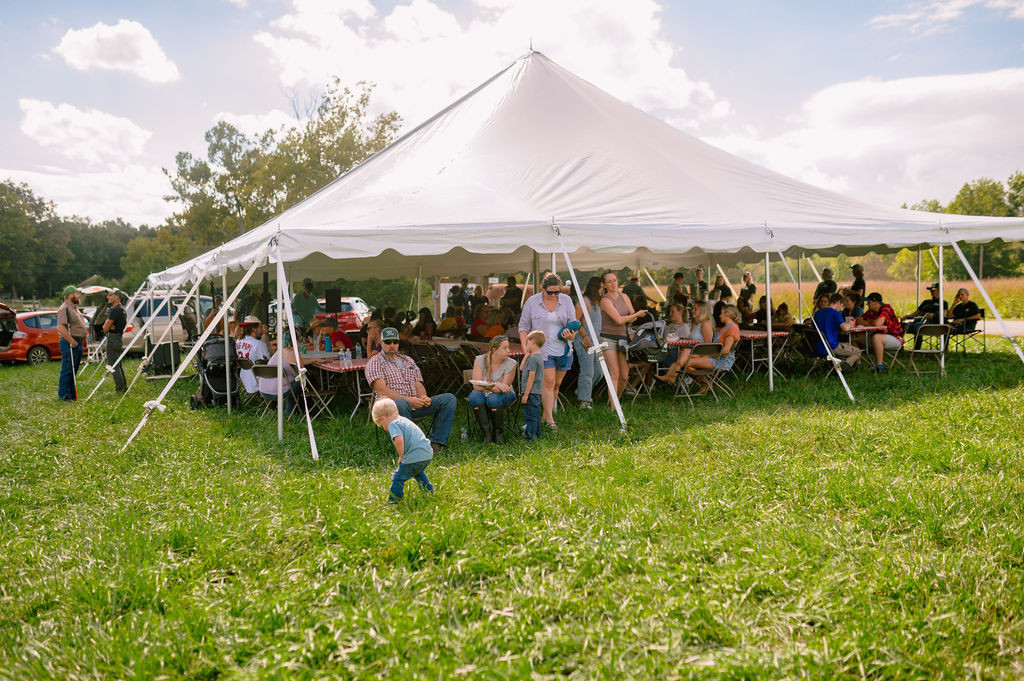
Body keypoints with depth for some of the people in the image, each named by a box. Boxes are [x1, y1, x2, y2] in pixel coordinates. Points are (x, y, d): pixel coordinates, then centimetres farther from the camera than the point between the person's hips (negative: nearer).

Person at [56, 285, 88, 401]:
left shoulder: (75, 308, 20)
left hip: (78, 342, 10)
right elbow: (61, 328, -22)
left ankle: (72, 395, 20)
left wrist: (85, 328, 15)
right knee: (67, 370, -7)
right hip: (69, 343, -10)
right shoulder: (64, 308, -12)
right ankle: (64, 395, -3)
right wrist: (72, 341, -21)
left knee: (73, 370, 13)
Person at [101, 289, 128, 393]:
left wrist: (107, 326, 4)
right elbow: (105, 326, 16)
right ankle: (123, 386, 23)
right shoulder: (122, 309, 14)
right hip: (119, 338, 10)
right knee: (118, 365, 17)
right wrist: (107, 325, -6)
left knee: (113, 365, -6)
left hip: (113, 339, -10)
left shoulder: (115, 310, -18)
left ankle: (120, 388, -6)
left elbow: (105, 328, -18)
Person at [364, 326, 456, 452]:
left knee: (449, 398, -12)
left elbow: (418, 384, 17)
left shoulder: (408, 360, 24)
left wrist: (423, 397, -9)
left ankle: (436, 443, -19)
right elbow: (381, 390, -9)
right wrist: (407, 399, -21)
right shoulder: (375, 362, 5)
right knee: (402, 404, -42)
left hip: (415, 404, 6)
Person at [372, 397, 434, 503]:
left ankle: (393, 501, 5)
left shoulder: (393, 424, -6)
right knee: (418, 473, 37)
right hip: (428, 453, 10)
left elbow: (399, 439, -25)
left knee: (398, 478, 1)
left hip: (415, 457, -10)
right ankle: (429, 491, 48)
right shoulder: (404, 420, 23)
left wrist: (401, 456, -12)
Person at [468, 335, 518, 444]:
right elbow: (476, 386, -18)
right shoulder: (480, 360, -12)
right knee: (474, 396, -32)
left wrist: (486, 385, -29)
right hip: (483, 395, 1)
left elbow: (503, 388, -17)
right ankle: (486, 433, -23)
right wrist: (495, 384, -30)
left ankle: (499, 433, -14)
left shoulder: (511, 364, -14)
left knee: (493, 398, -35)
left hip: (504, 396, -1)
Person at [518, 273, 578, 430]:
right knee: (548, 382, -12)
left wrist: (571, 335, -16)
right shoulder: (532, 302, -2)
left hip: (563, 350, 3)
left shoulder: (566, 300, 4)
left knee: (557, 383, 8)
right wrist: (525, 347, -9)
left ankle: (546, 414, 23)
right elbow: (524, 326, 3)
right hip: (543, 350, -3)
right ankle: (550, 420, -8)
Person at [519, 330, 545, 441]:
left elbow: (531, 377, -21)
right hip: (537, 392, 10)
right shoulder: (539, 356, 13)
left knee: (530, 415, -5)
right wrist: (527, 355, 8)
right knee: (535, 415, 18)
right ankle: (536, 435, 27)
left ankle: (529, 436, -1)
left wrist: (526, 394, -18)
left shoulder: (533, 358, -18)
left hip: (531, 392, -10)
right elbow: (521, 368, 16)